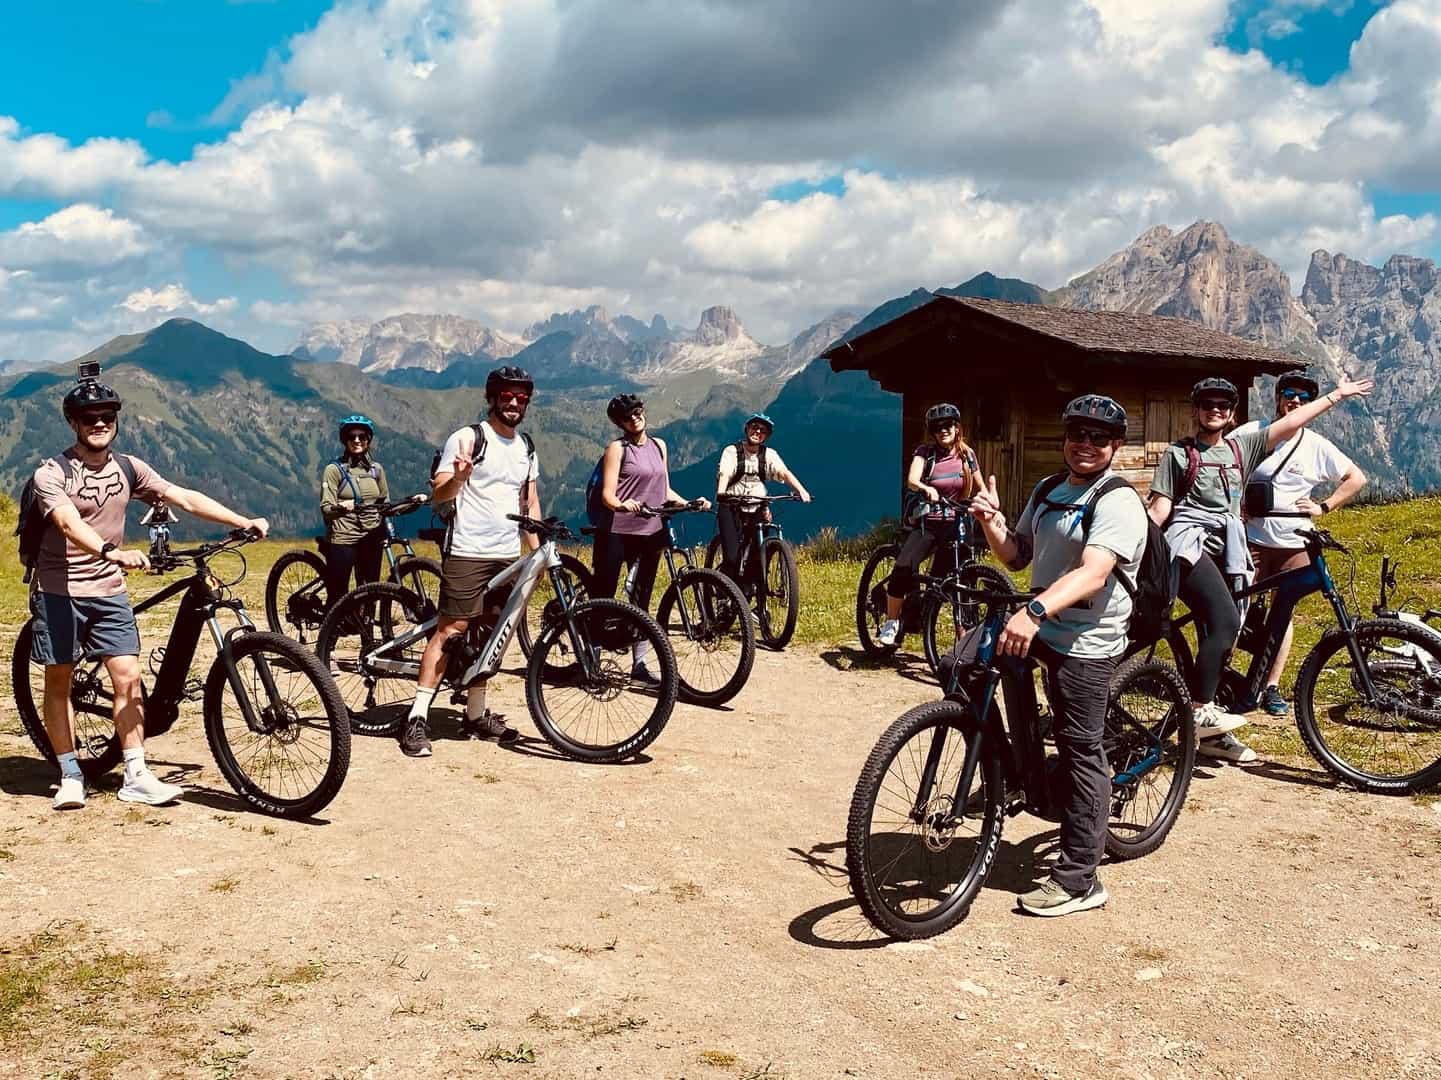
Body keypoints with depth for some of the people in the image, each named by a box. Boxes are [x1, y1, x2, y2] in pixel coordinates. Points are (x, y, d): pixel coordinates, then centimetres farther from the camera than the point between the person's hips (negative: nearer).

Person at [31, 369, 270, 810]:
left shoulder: (128, 469, 3)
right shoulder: (52, 473, -12)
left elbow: (185, 498, -1)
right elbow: (70, 523, -29)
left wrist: (245, 522, -9)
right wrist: (113, 551, -47)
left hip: (108, 591, 4)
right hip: (59, 591, -3)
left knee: (128, 678, -4)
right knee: (59, 682, 4)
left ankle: (136, 777, 0)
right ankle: (70, 777, 15)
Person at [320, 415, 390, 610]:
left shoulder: (376, 469, 12)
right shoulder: (334, 469, -1)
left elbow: (385, 503, 20)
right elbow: (326, 509, -7)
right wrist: (341, 507, -27)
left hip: (371, 538, 4)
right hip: (343, 539, -4)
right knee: (338, 597, -5)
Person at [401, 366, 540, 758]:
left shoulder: (526, 448, 15)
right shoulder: (466, 439, -5)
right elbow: (439, 494, -10)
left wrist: (537, 552, 11)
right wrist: (458, 477, -32)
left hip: (508, 556, 6)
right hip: (467, 552, -6)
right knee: (450, 630, -9)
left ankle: (476, 713, 21)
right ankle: (417, 718, -8)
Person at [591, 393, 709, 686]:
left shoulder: (659, 445, 14)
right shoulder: (617, 449, -3)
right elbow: (607, 494, -11)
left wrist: (689, 503, 2)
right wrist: (621, 505, -32)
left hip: (649, 533, 5)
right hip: (615, 532, -5)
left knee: (641, 601, 8)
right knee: (604, 596, -2)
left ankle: (639, 666, 12)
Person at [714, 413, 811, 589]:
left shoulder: (769, 455, 6)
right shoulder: (732, 451, -2)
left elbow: (784, 473, -9)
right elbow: (724, 474, -18)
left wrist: (801, 490, -28)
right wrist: (721, 493, -40)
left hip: (756, 509, 3)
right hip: (732, 508, -3)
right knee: (732, 558, -16)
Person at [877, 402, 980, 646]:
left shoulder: (966, 454, 5)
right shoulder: (925, 452, -4)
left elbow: (980, 487, 15)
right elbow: (911, 480, -22)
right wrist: (927, 489, -43)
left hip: (956, 525, 3)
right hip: (927, 523, -2)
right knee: (903, 567, -25)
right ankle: (890, 623, -8)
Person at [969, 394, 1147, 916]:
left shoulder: (1118, 502, -13)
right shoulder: (1047, 494, 13)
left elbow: (1093, 573, -28)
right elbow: (1017, 556, 18)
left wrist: (1035, 611, -43)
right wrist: (992, 521, -3)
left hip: (1085, 643, -8)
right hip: (1046, 632, 8)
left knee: (1080, 751, -4)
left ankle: (1078, 880, 4)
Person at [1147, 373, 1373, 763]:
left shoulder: (1243, 448, 18)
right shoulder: (1178, 453, 7)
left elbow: (1290, 423, 19)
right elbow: (1160, 508, 1)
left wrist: (1337, 395, 19)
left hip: (1226, 552, 6)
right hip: (1189, 545, -5)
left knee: (1218, 635, 7)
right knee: (1225, 619, -26)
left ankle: (1213, 734, 14)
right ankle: (1201, 710, -22)